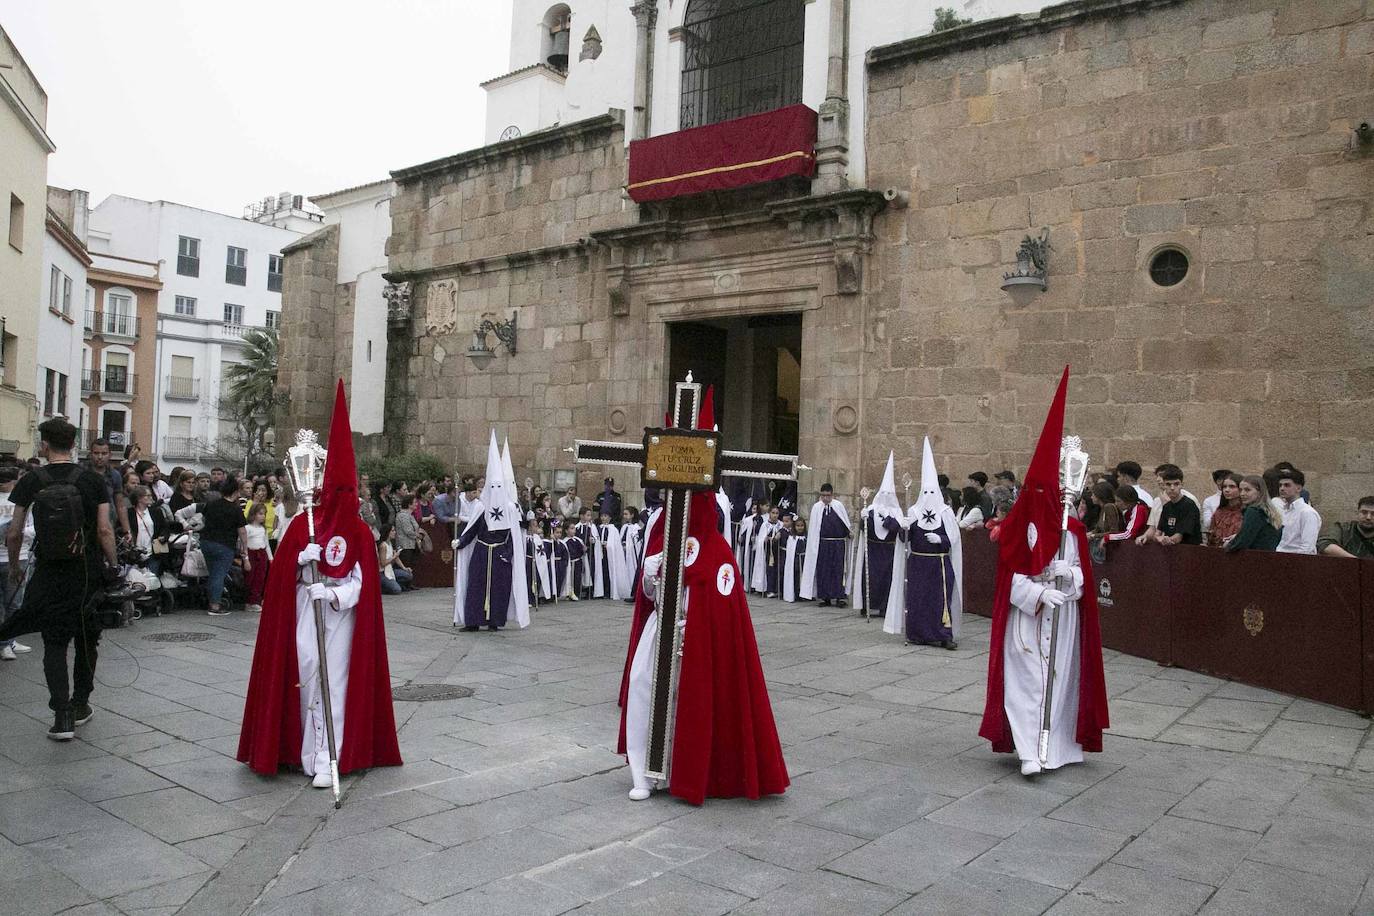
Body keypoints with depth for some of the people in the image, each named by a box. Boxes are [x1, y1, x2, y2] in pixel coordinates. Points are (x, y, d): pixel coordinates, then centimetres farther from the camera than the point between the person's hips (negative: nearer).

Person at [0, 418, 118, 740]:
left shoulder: (31, 481, -3)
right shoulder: (93, 480, -4)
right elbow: (105, 529, -8)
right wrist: (113, 566, 2)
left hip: (49, 574, 0)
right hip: (88, 572, 1)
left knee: (54, 643, 6)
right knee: (87, 639, 17)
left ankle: (63, 716, -5)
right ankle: (80, 705, 28)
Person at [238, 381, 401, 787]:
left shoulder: (359, 533, -2)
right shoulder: (302, 525, 4)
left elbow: (361, 581, -5)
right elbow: (282, 571, 4)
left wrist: (333, 594, -21)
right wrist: (302, 557, -15)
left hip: (339, 615, -2)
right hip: (304, 614, 2)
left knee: (333, 682, -3)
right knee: (305, 674, 4)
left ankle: (325, 758, -1)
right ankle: (309, 747, 21)